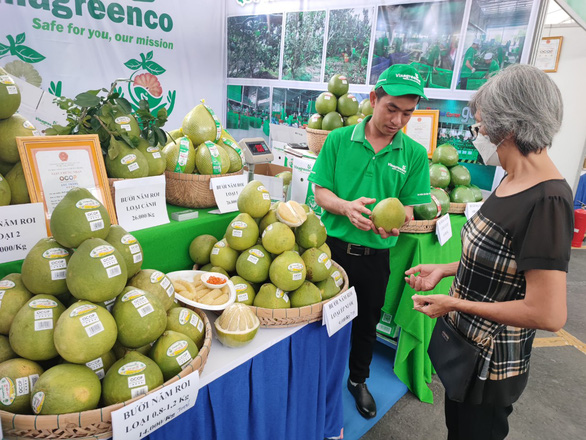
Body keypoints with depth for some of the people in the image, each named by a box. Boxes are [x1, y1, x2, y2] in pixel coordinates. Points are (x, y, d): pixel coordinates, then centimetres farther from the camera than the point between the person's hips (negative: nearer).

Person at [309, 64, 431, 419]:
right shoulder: (339, 140, -5)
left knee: (368, 321, 20)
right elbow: (320, 191, -4)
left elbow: (410, 205, -2)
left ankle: (359, 380, 46)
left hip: (376, 254, 1)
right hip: (333, 246, -1)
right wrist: (346, 207, -24)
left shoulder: (415, 154, -3)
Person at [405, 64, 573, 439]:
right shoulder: (513, 182, 0)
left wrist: (453, 303, -22)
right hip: (467, 344, 8)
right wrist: (445, 270, 2)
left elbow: (549, 314, -30)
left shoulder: (547, 202, -28)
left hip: (491, 365, -8)